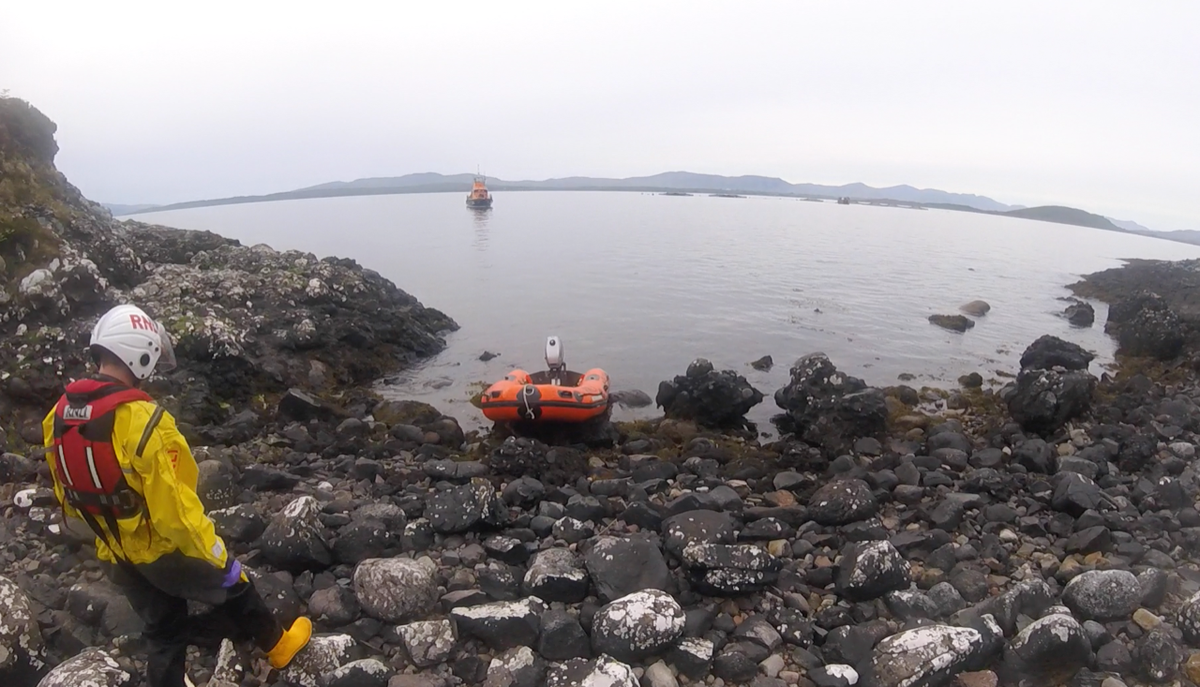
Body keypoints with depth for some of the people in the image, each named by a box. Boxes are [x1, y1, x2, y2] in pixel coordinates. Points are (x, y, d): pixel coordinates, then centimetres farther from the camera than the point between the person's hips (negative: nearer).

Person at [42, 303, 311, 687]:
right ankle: (276, 644, 42)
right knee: (234, 588, 20)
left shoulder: (59, 417, -6)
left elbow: (67, 498, 7)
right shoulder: (142, 421, -31)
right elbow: (174, 507, -28)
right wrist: (219, 559, -16)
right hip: (166, 551, -6)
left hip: (117, 560, 6)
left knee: (163, 634, 21)